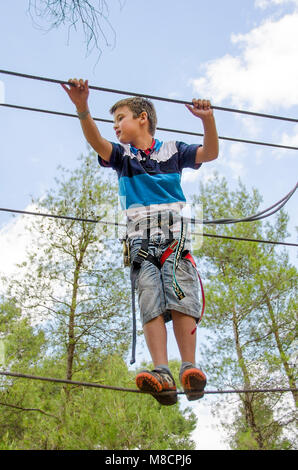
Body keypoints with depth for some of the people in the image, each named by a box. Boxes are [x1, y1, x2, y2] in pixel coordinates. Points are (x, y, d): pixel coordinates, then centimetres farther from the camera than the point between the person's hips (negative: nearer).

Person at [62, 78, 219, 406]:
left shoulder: (173, 150, 17)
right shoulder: (122, 155, 17)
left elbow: (210, 154, 3)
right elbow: (96, 142, -3)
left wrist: (208, 120, -15)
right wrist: (82, 108, -21)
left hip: (174, 234, 0)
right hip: (140, 237, 1)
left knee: (182, 298, -17)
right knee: (150, 301, -16)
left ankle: (189, 370, -20)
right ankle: (161, 376, -25)